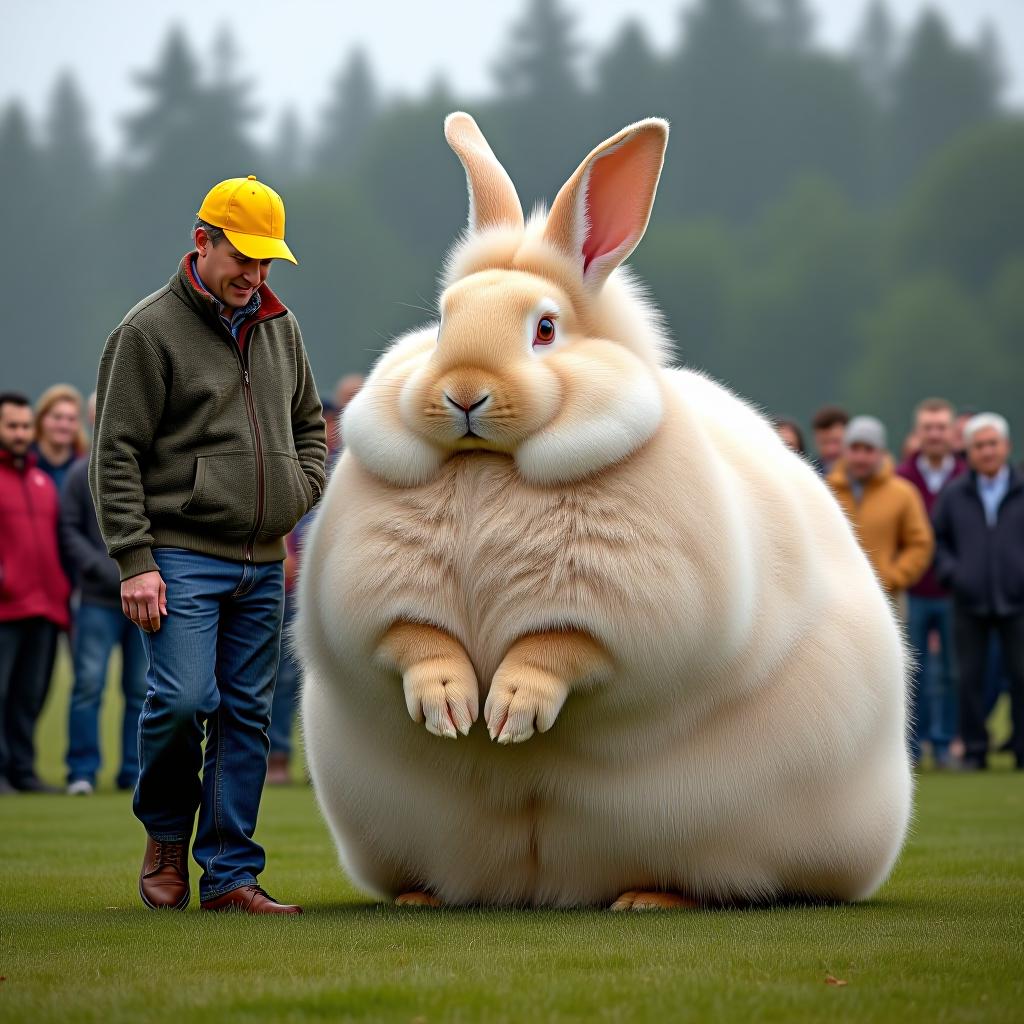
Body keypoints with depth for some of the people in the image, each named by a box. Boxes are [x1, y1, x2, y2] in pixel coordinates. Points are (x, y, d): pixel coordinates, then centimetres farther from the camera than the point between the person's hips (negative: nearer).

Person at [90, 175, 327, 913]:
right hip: (183, 555, -6)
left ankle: (232, 874, 10)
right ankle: (166, 832, 10)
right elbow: (117, 454, -7)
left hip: (264, 563, 6)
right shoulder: (150, 330, -5)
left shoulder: (280, 327, 15)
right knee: (182, 698, -16)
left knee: (248, 714, 5)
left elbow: (309, 426, 28)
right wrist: (135, 560, -13)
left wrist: (301, 493, 8)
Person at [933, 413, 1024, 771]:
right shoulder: (954, 495, 8)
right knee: (970, 678, 3)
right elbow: (936, 538, 14)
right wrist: (950, 571, -1)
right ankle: (974, 751, 8)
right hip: (970, 603, 1)